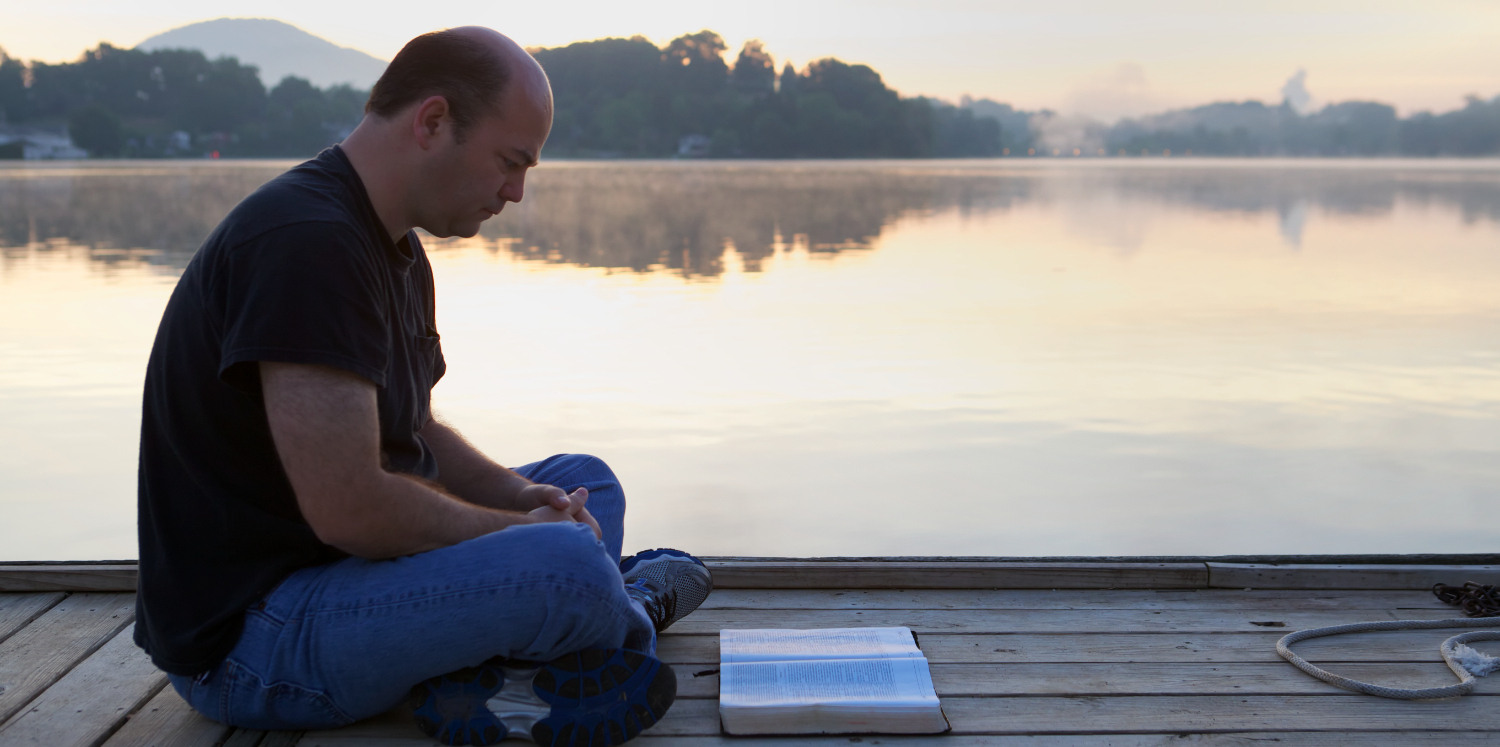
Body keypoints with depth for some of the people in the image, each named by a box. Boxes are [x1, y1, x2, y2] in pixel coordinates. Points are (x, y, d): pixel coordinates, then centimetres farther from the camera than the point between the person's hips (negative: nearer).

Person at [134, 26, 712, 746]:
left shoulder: (394, 247, 10)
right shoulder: (306, 242, -24)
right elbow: (347, 509, -29)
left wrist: (518, 495, 1)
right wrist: (519, 527, -13)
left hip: (350, 561, 11)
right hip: (246, 639, -11)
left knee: (587, 482, 17)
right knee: (568, 564, -29)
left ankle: (481, 677, -5)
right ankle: (637, 610, 5)